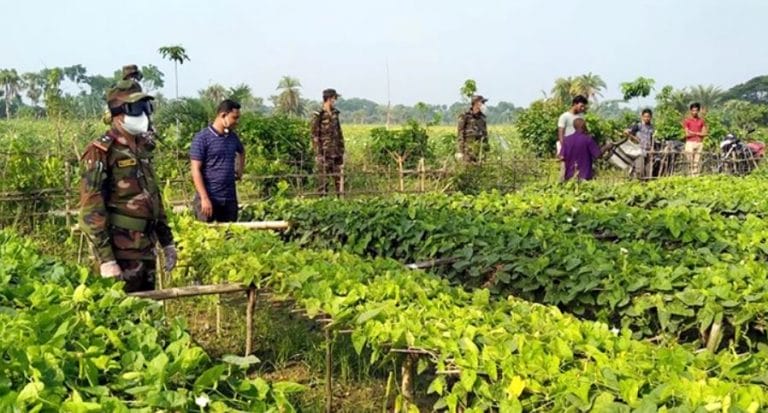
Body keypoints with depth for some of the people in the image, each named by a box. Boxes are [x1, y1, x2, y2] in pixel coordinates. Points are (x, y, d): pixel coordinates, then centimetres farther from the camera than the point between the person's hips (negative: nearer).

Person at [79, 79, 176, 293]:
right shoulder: (102, 153, -12)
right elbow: (91, 211, -16)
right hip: (121, 252, -8)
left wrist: (167, 241, 17)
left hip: (146, 248, 8)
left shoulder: (142, 149, 11)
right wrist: (105, 258, -20)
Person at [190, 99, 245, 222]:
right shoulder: (202, 138, -8)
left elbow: (242, 152, 35)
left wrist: (240, 171, 20)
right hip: (209, 198, -6)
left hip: (230, 198, 6)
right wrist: (204, 198, -17)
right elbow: (196, 171, -11)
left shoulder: (233, 137, 10)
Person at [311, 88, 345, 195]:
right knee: (323, 176, -2)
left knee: (339, 176, 9)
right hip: (325, 152, -6)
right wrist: (318, 154, -15)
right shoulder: (318, 116, -9)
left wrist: (342, 149, 13)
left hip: (337, 152, 7)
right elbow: (315, 136, -11)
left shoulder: (335, 114, 11)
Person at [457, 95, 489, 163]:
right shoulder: (465, 116, -5)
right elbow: (460, 135, -7)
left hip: (480, 151, 6)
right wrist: (460, 151, -12)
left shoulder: (482, 117, 13)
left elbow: (485, 134, 17)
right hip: (469, 149, -6)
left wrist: (486, 150, 13)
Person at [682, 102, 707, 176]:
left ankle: (696, 175, 3)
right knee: (690, 161, -9)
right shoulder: (687, 120, 2)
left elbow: (704, 133, 4)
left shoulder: (702, 120, 11)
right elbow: (687, 134, -4)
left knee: (697, 162, 2)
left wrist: (693, 132, -5)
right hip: (690, 143, -3)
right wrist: (698, 133, -1)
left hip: (699, 143, 3)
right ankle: (691, 175, -8)